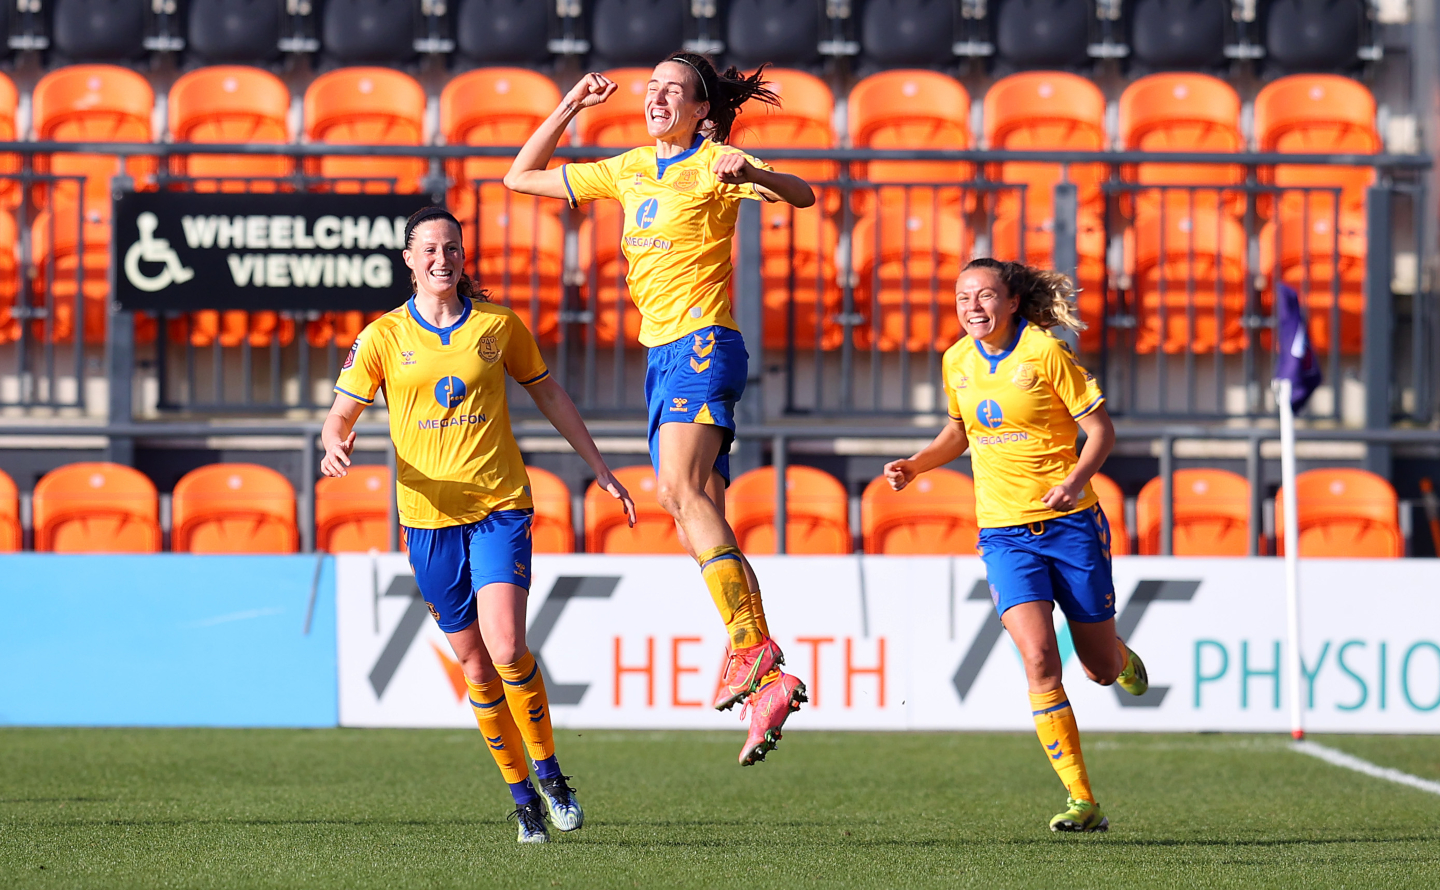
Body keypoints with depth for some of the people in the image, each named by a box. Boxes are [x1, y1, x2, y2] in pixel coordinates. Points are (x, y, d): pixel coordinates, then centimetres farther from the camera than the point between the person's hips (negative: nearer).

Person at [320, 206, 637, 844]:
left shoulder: (499, 324, 3)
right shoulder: (384, 336, 1)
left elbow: (548, 394, 16)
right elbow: (341, 414, 2)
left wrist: (599, 468, 17)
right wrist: (335, 445, -22)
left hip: (500, 508, -1)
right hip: (430, 516, 1)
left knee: (505, 648, -18)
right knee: (475, 664, 4)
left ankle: (548, 771, 2)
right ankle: (521, 794, 18)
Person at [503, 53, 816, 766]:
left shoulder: (714, 165, -1)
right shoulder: (629, 171, 19)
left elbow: (801, 194, -15)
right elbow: (521, 177, 26)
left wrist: (752, 175, -35)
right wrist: (571, 106, 17)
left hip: (703, 345, -8)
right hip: (662, 354, 8)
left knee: (682, 490, -27)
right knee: (699, 521, 0)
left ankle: (751, 645, -32)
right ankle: (767, 683, -2)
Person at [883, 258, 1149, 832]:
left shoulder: (1045, 353, -10)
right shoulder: (958, 361, 5)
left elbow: (1100, 429, -7)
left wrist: (1077, 479, -24)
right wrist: (915, 466, 7)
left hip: (1070, 523, -2)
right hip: (1003, 529, 2)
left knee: (1101, 670, 8)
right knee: (1038, 660, -18)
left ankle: (1121, 657, 49)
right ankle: (1083, 803, -14)